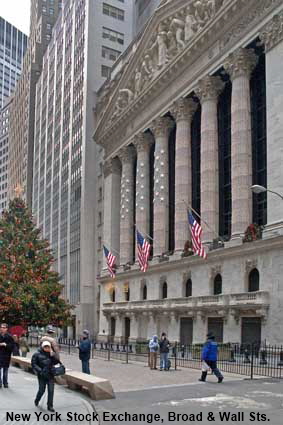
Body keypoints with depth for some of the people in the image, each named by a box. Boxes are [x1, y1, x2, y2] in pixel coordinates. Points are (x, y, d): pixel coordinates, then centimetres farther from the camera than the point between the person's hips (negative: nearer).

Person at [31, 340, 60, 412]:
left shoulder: (52, 354, 5)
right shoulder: (37, 354, -5)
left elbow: (57, 362, -4)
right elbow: (33, 364, -5)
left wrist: (52, 355, -17)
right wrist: (40, 370, -16)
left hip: (50, 375, 2)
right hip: (42, 376, -2)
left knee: (51, 390, 0)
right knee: (41, 390, 7)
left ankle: (50, 406, 9)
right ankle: (37, 400, 37)